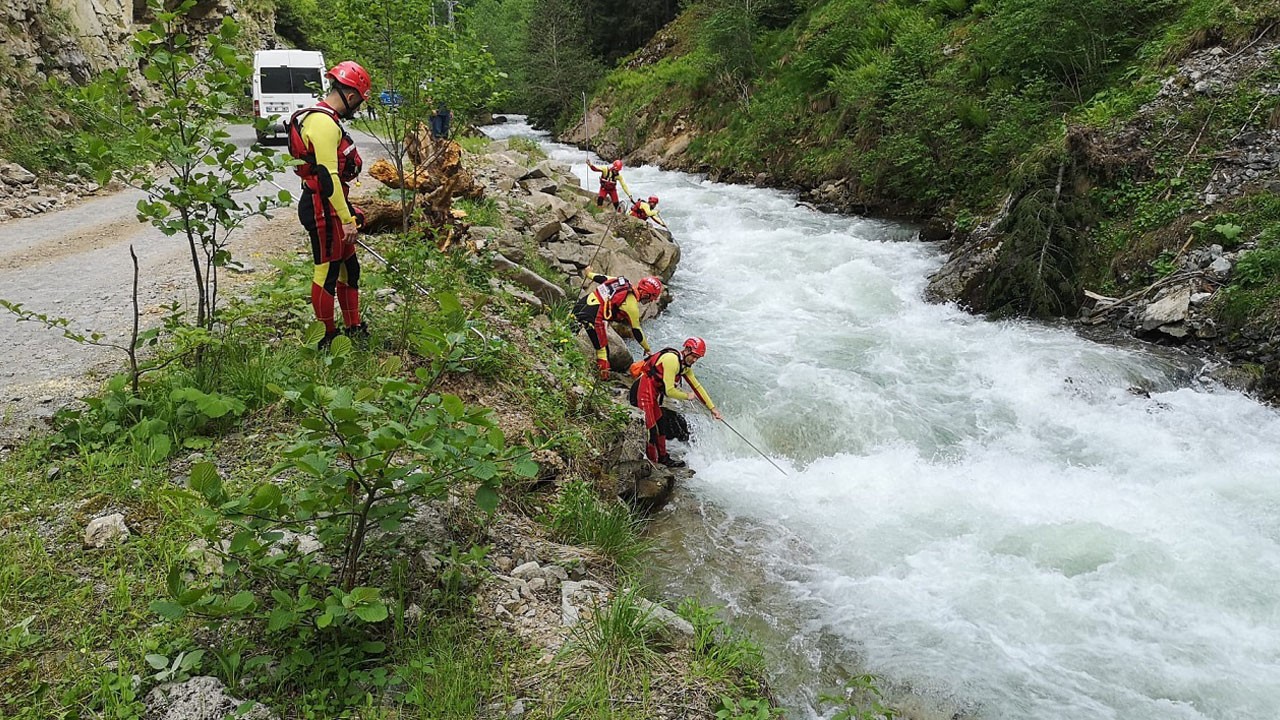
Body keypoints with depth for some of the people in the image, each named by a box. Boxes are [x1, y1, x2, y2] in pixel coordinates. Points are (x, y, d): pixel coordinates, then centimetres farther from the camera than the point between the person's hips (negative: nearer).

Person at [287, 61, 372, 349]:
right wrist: (346, 219, -23)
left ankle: (354, 329, 28)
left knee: (349, 267, 17)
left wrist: (347, 210, 26)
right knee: (327, 272, -1)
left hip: (330, 206, 11)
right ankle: (327, 339, 9)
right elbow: (327, 176, -24)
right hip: (322, 209, -11)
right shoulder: (324, 123, -18)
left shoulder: (325, 118, 16)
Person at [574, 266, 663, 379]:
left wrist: (589, 274, 41)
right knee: (603, 348, 0)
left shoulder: (624, 282, 6)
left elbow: (603, 279, 20)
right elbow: (636, 331, -1)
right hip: (590, 317, -7)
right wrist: (647, 349, 13)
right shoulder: (632, 306, -11)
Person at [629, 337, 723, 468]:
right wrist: (687, 396, -5)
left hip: (652, 395, 10)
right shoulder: (672, 359, -21)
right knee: (651, 430, -11)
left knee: (660, 426, 21)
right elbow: (669, 391, -22)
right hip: (643, 392, -10)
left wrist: (712, 408, 16)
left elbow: (697, 386, 17)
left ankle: (663, 458, 35)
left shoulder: (685, 366, 10)